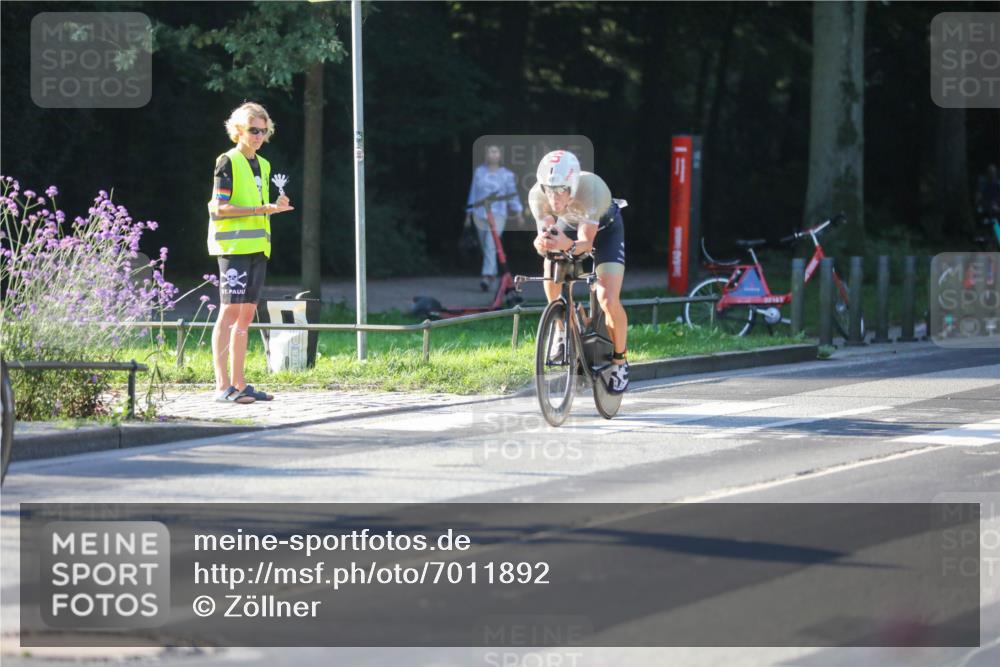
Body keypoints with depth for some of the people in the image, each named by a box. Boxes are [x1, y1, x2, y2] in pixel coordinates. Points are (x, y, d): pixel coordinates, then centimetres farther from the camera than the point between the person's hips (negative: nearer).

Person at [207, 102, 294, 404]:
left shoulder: (262, 166, 18)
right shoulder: (228, 162, -5)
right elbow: (219, 208, -13)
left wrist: (275, 208, 5)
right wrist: (260, 209, -19)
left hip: (257, 247, 8)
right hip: (233, 246, -8)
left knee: (246, 315, 7)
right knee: (230, 311, -10)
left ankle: (238, 384, 10)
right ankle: (223, 386, -11)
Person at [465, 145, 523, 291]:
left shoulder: (507, 175, 1)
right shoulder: (479, 172, 8)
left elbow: (512, 195, 2)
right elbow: (473, 192, 13)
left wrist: (518, 212, -7)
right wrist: (469, 213, 14)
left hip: (497, 215, -4)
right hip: (480, 214, 4)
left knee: (491, 246, -18)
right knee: (485, 247, 11)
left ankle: (487, 278, -25)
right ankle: (493, 274, 29)